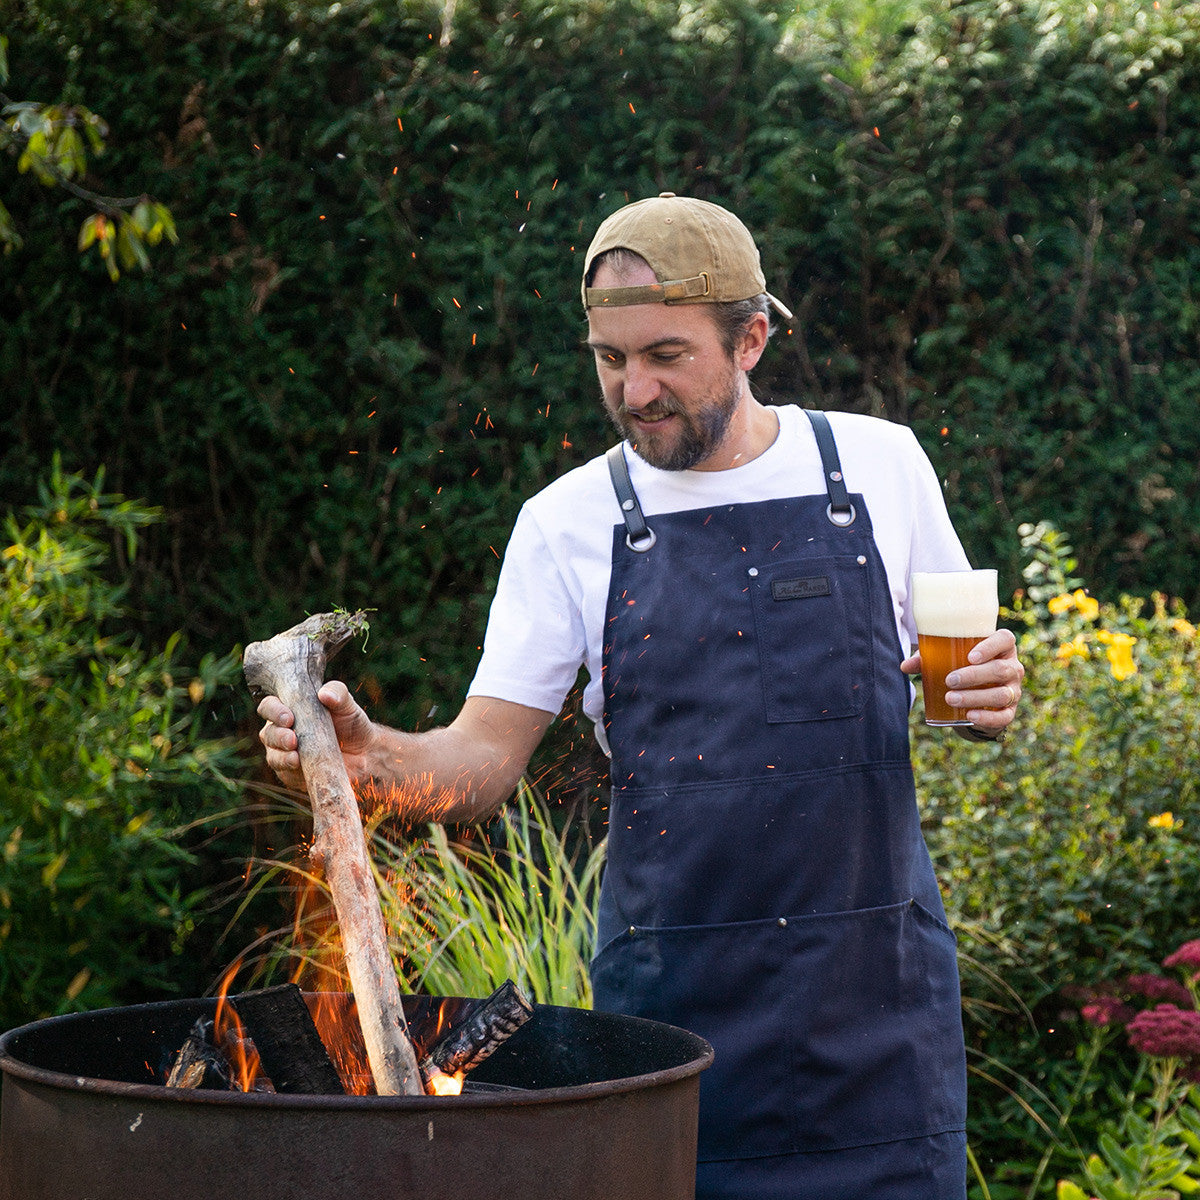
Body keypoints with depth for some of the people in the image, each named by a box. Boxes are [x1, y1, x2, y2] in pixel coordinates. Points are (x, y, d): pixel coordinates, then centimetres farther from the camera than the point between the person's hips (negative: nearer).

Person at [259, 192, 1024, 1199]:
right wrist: (372, 757, -21)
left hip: (876, 977, 1)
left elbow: (960, 669, 14)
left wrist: (990, 694, -9)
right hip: (673, 992, 0)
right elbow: (484, 760, -1)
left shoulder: (879, 464, 3)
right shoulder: (570, 522, 1)